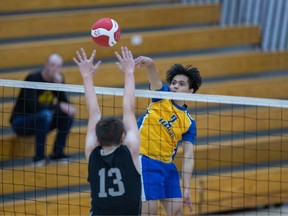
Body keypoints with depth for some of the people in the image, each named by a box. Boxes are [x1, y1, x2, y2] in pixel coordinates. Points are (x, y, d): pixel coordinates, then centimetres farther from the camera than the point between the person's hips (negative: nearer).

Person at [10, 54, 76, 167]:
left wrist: (59, 84, -23)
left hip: (39, 121, 7)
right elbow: (34, 106, -34)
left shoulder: (58, 79, -2)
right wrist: (59, 106, -33)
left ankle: (57, 153, -4)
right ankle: (39, 157, -26)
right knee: (45, 114, -35)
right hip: (20, 123, -7)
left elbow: (65, 104, -8)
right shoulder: (33, 79, -22)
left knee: (68, 115, -14)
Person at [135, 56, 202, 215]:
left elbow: (188, 157, 2)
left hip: (167, 165, 5)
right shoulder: (162, 96, 3)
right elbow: (154, 75, -18)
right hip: (145, 159, -5)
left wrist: (186, 188, -8)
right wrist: (149, 63, -42)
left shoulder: (189, 123, 7)